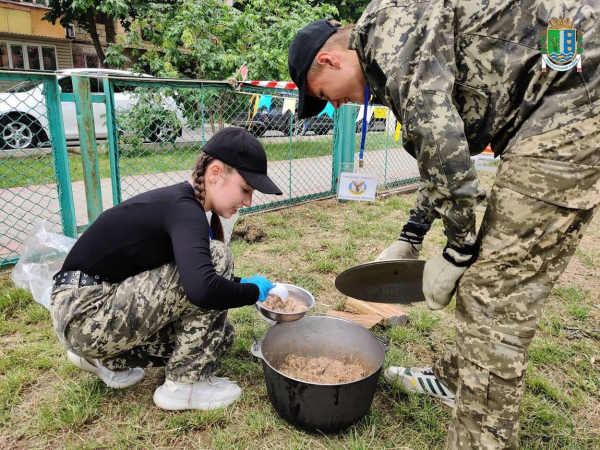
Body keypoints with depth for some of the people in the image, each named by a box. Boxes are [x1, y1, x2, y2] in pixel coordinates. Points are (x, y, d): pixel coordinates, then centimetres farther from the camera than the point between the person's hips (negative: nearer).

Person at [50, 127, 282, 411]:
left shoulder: (178, 202, 6)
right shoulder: (184, 209, -22)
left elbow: (195, 276, 18)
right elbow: (201, 288, -40)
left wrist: (241, 285, 8)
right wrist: (253, 291, -20)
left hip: (95, 308, 9)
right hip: (85, 315, -9)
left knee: (218, 334, 10)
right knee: (217, 258, -20)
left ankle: (102, 358, 18)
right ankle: (183, 385, -6)